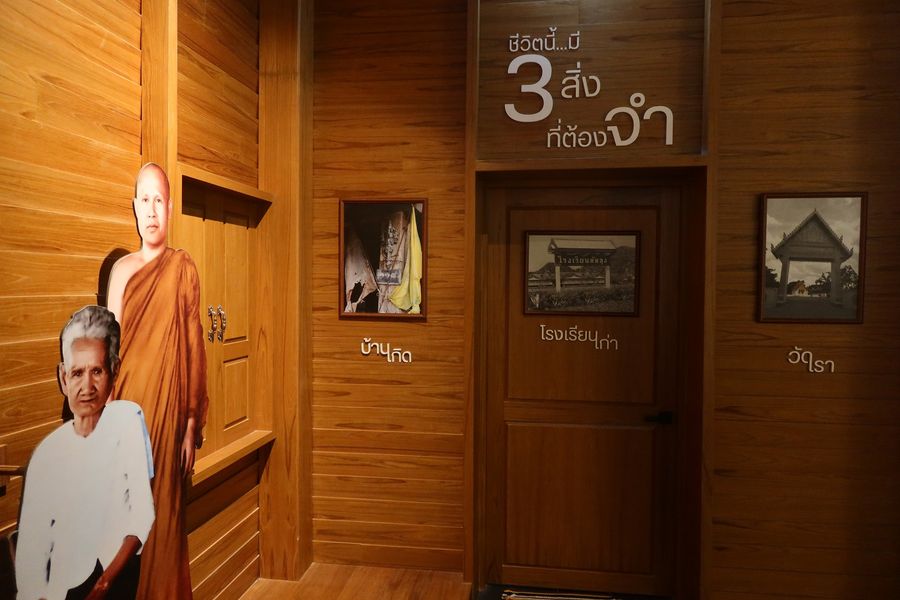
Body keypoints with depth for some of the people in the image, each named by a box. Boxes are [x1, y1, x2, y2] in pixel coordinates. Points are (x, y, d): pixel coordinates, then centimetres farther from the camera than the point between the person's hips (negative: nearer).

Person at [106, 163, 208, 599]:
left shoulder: (183, 269, -1)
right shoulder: (121, 270, 8)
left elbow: (195, 349, -3)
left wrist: (192, 428, -5)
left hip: (167, 414, -3)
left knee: (163, 518, 5)